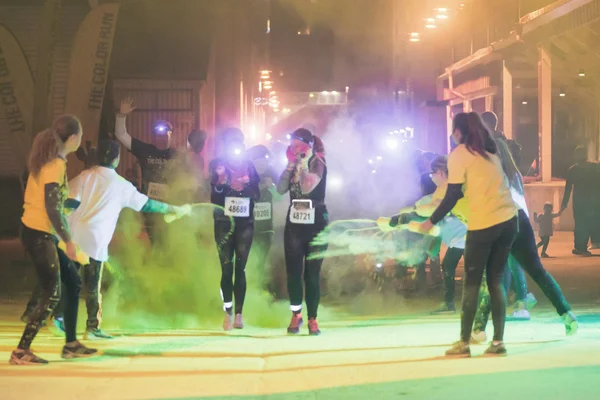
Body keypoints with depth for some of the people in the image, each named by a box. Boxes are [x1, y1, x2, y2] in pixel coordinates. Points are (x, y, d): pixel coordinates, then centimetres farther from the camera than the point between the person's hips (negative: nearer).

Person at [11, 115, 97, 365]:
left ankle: (71, 344, 22)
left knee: (73, 283, 15)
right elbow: (51, 208, -21)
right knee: (52, 295, -5)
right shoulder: (57, 164, -17)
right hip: (39, 235, -10)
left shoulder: (47, 160, 12)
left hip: (41, 233, 10)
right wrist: (69, 241, -16)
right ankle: (21, 352, -2)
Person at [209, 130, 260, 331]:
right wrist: (220, 181, -21)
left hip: (245, 222, 1)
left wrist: (245, 186, -15)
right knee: (226, 268, -5)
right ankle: (228, 313, -1)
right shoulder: (217, 164, 2)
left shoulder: (248, 165, 7)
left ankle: (239, 313, 1)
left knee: (241, 268, 0)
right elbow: (213, 196, -3)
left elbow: (256, 194, 4)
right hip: (224, 222, -1)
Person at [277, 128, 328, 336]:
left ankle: (312, 319, 3)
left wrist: (303, 163, -14)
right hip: (294, 223, 5)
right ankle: (296, 315, 15)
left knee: (312, 273, -2)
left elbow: (307, 187, -21)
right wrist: (291, 164, -5)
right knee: (293, 271, 2)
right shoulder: (295, 165, 10)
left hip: (316, 224, -5)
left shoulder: (318, 164, -5)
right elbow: (281, 189, -1)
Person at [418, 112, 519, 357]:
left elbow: (452, 196, -6)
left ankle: (464, 343, 8)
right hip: (508, 219, 6)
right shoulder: (489, 150, 18)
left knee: (471, 283, 4)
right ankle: (498, 341, 7)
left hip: (483, 224, -6)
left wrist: (431, 221, 5)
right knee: (496, 281, 11)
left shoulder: (458, 154, -3)